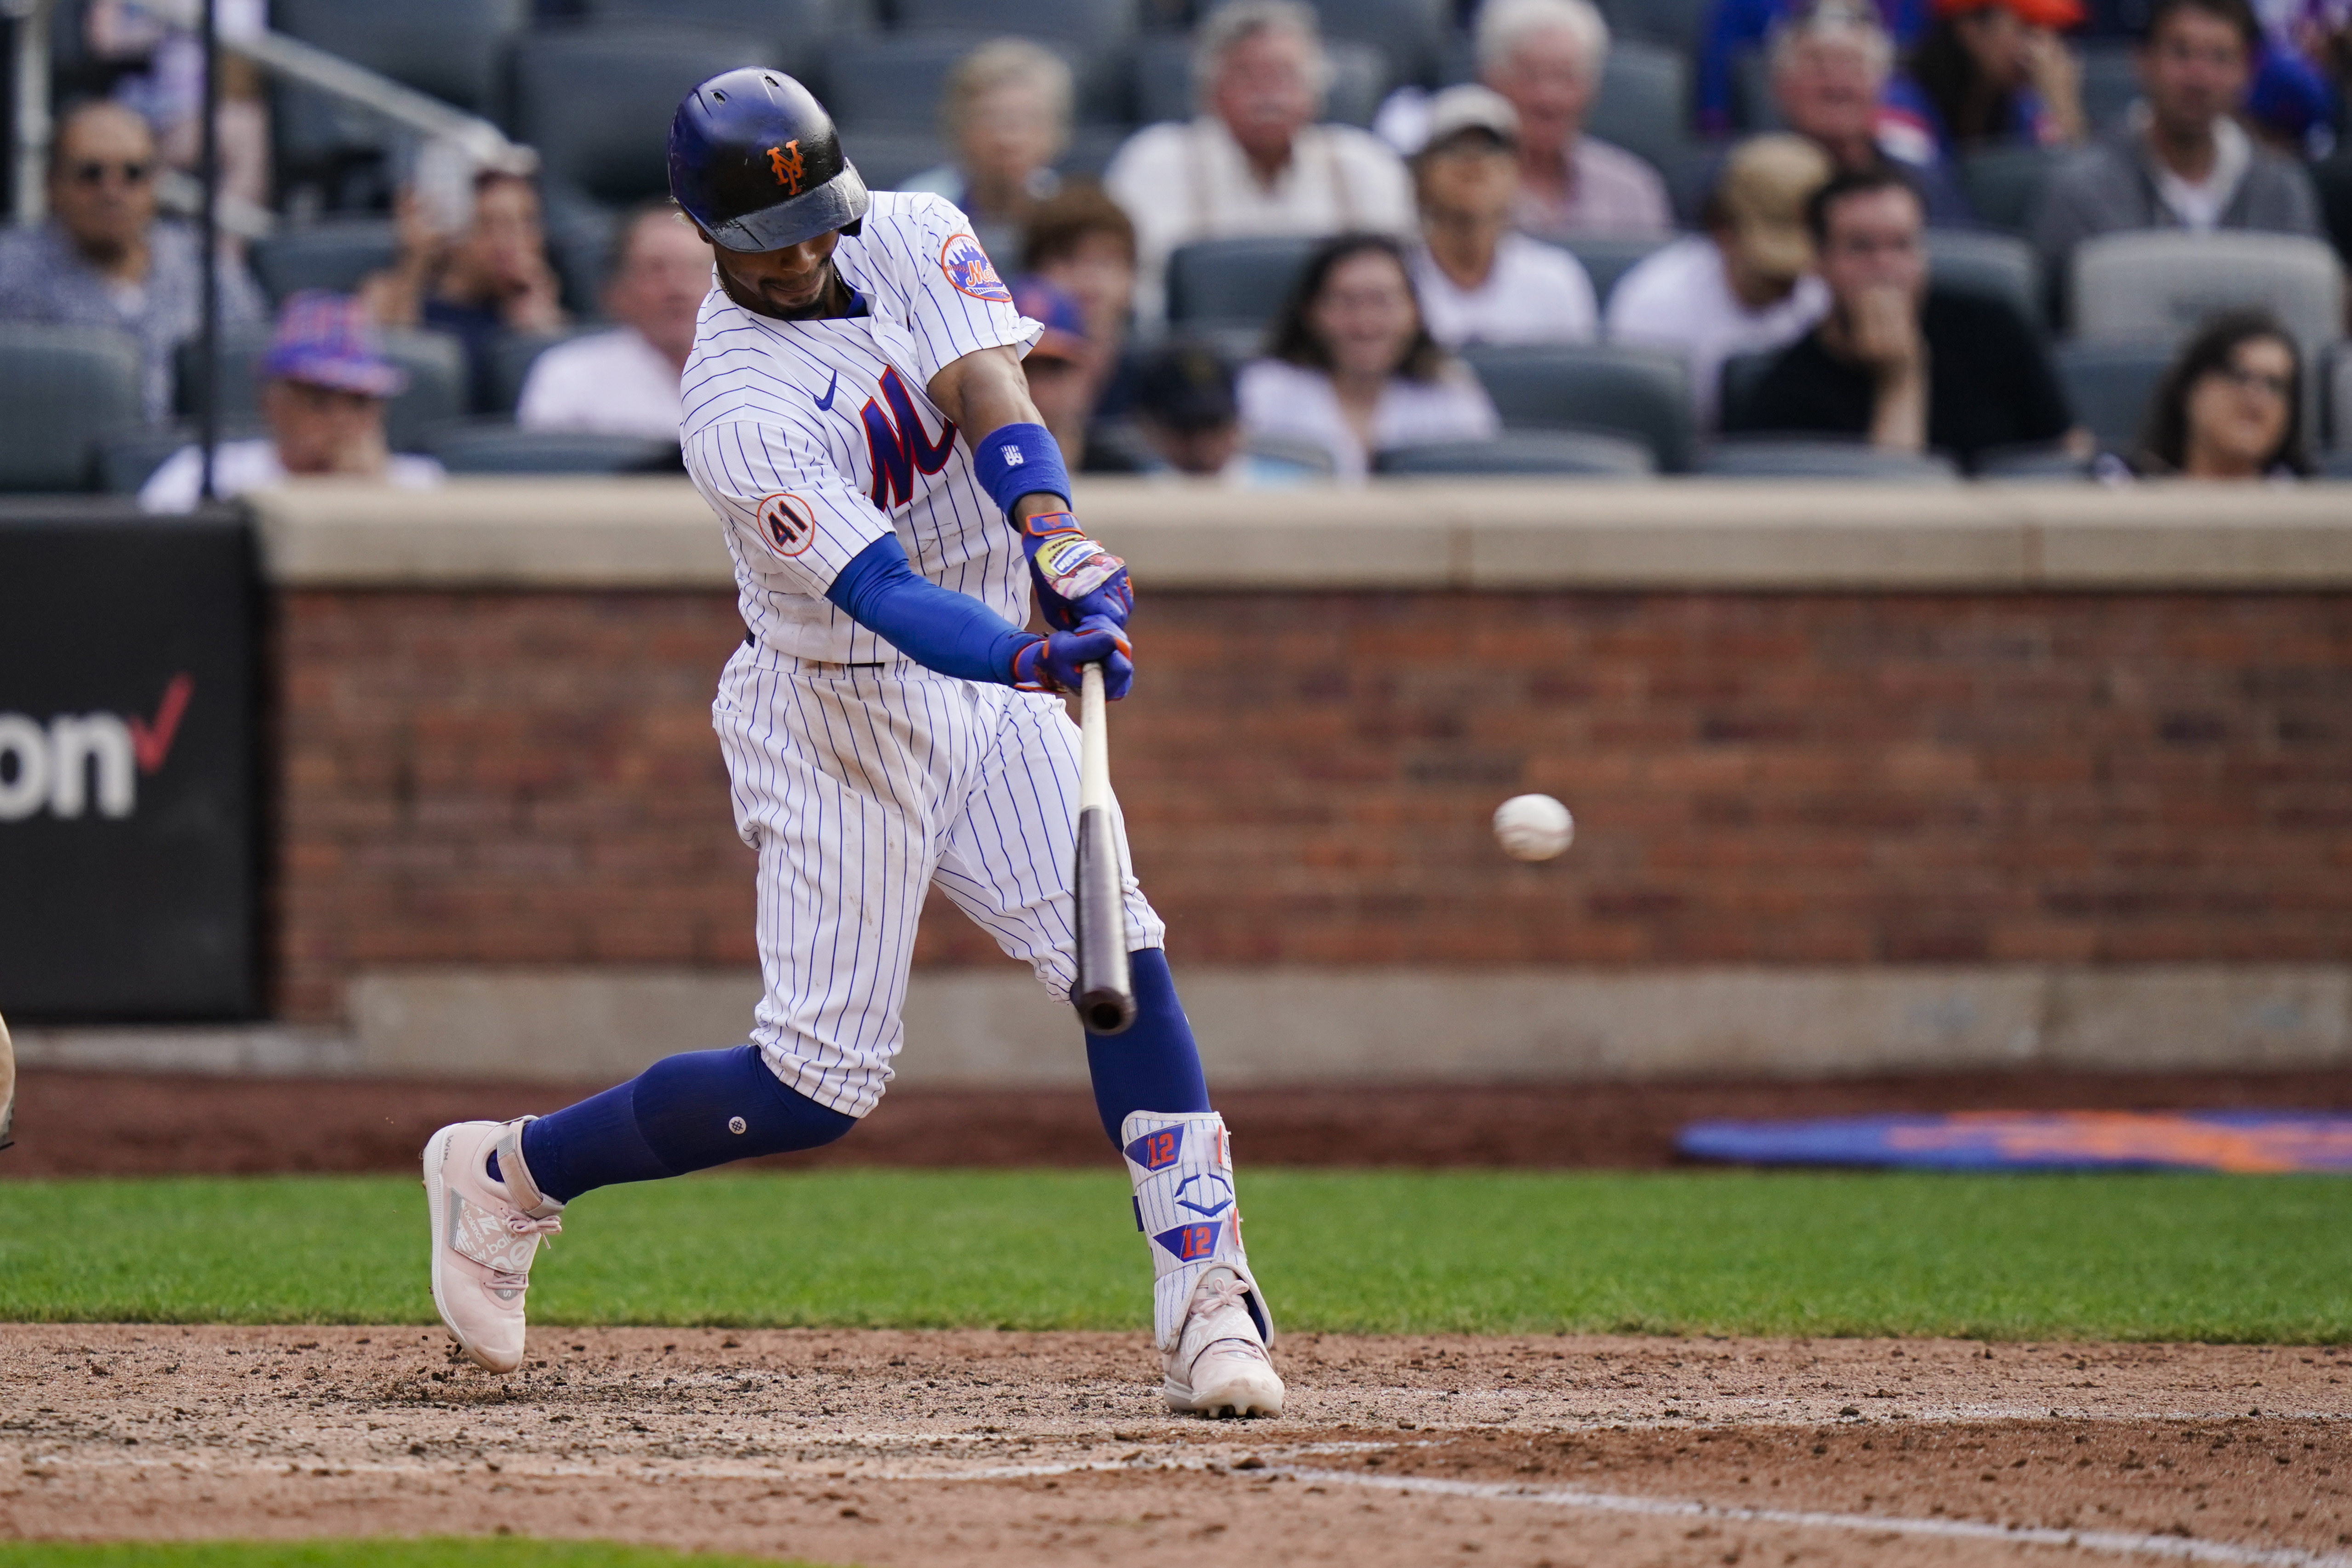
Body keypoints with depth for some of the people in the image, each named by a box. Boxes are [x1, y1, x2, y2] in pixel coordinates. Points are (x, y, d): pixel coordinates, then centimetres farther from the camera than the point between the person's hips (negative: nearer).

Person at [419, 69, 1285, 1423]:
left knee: (1117, 954, -14)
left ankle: (1205, 1301, -15)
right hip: (834, 719, -6)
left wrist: (1053, 535, -40)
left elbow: (989, 389, -21)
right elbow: (881, 590, -34)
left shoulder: (913, 240, -4)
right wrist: (1033, 658, -51)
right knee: (821, 1084, -6)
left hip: (988, 688, 6)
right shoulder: (739, 409, -23)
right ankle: (508, 1174, 14)